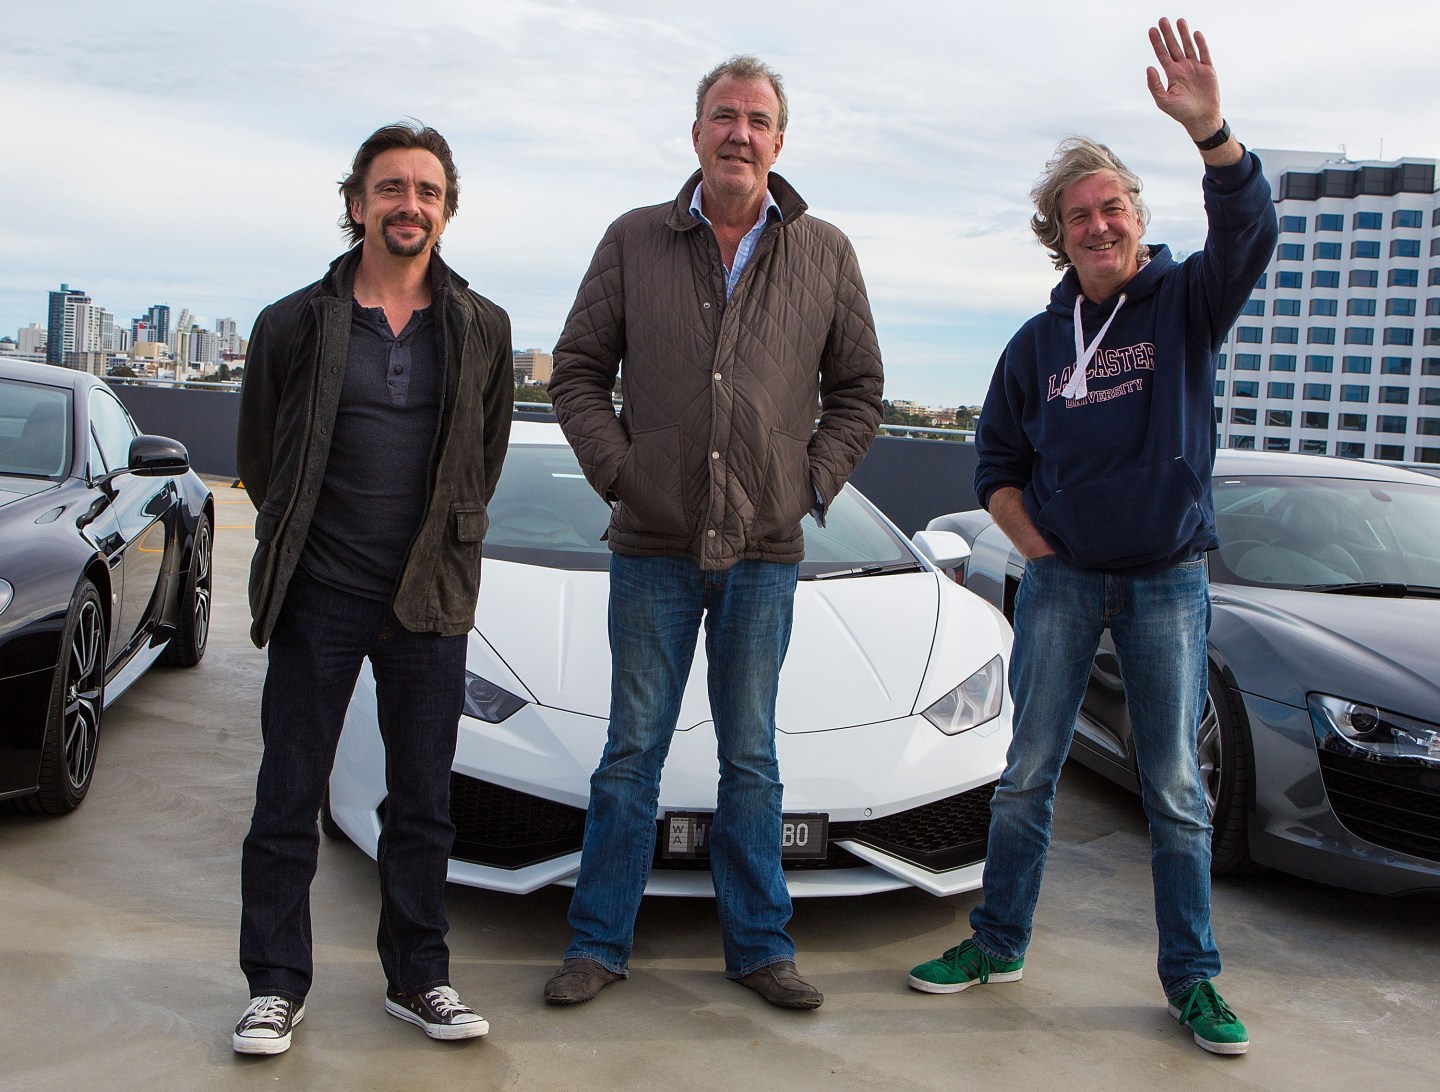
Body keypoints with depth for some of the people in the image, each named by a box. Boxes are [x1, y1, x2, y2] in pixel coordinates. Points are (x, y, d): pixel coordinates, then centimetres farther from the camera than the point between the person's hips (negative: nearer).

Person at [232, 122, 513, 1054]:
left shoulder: (482, 329, 4)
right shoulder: (296, 323, 0)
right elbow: (258, 454, 10)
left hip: (431, 599, 1)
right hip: (317, 599, -1)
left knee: (424, 801, 9)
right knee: (289, 798, 5)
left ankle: (419, 977, 23)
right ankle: (277, 985, 19)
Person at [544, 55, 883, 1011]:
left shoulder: (825, 255, 6)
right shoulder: (635, 242, 5)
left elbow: (859, 389, 12)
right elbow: (578, 373, 7)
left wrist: (815, 483, 1)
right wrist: (616, 469, -5)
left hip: (765, 548, 1)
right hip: (653, 544, 0)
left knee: (752, 754, 9)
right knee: (634, 748, 7)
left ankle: (760, 944, 22)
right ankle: (600, 943, 19)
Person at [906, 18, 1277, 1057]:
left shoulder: (1185, 303, -1)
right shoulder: (1038, 341, 6)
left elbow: (1249, 231, -22)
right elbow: (997, 463, 14)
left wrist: (1208, 127, -37)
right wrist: (1040, 551, 0)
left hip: (1169, 580, -2)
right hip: (1060, 578, 2)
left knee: (1176, 787, 5)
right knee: (1028, 774, 8)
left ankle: (1192, 976, 17)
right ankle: (999, 943, 22)